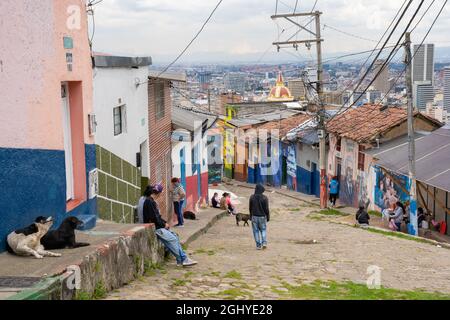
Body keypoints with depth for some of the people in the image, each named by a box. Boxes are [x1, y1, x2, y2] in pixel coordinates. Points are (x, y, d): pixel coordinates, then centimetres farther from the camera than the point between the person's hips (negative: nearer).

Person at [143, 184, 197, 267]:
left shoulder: (152, 201, 16)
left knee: (175, 237, 2)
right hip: (155, 228, -10)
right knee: (172, 239, -15)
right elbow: (154, 218, -21)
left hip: (159, 226, 10)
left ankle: (183, 258, -2)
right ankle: (182, 260, -9)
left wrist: (165, 223, 7)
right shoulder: (149, 202, -17)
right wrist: (164, 225, -9)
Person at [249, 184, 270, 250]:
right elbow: (266, 209, -9)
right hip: (262, 216, -1)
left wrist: (251, 216, 16)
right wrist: (268, 217, 3)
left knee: (256, 231, 8)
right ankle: (264, 243, 1)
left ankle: (258, 245, 6)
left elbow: (250, 208, 4)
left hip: (254, 216, 1)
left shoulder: (252, 197, -5)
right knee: (263, 230, 16)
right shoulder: (264, 198, -12)